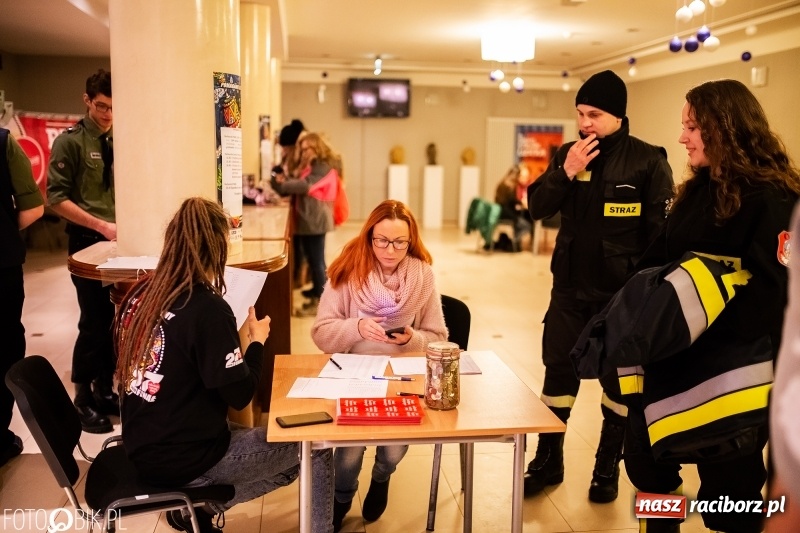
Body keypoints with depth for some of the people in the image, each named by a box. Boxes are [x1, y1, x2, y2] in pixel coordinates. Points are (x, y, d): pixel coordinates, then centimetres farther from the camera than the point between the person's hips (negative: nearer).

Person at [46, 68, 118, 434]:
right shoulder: (70, 141, -7)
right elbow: (57, 199, -11)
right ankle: (83, 400, 14)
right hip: (88, 241, -5)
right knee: (94, 322, -3)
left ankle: (104, 390, 25)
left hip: (120, 240, 5)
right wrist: (102, 226, -19)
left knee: (116, 319, 10)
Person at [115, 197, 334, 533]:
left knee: (288, 451, 23)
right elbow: (239, 395, -17)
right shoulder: (207, 308, -22)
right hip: (184, 459, -8)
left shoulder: (141, 294, 0)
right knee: (315, 450, 6)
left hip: (144, 448, 8)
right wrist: (256, 341, -2)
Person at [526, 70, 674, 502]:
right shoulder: (568, 154, 4)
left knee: (619, 380, 10)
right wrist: (566, 173, -16)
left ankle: (608, 466, 29)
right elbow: (537, 208, -2)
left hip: (621, 293, -3)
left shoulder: (647, 161, -9)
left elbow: (661, 233, -8)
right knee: (558, 372, 11)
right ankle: (548, 461, 27)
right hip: (569, 288, 4)